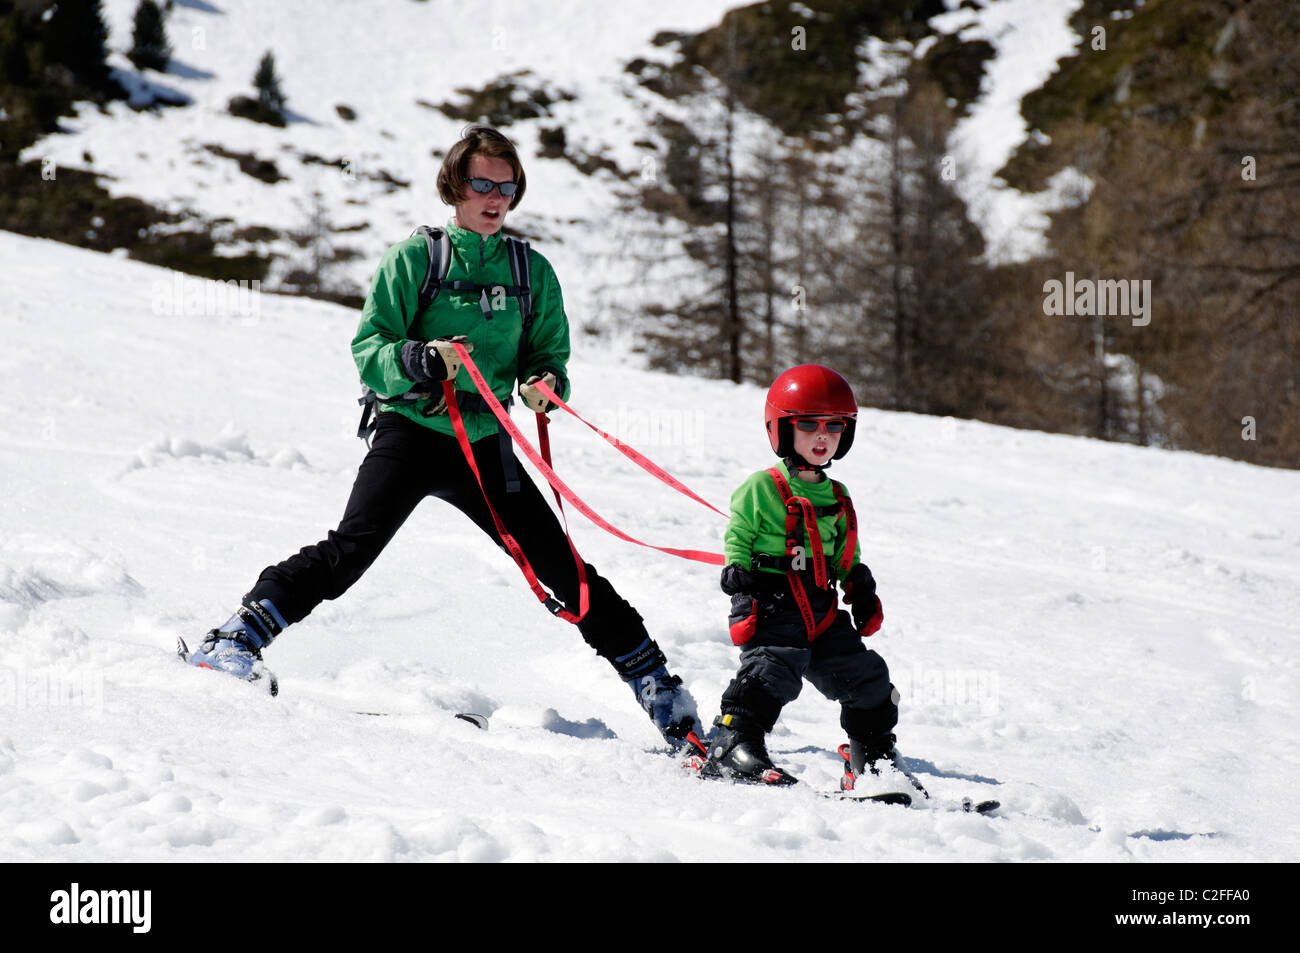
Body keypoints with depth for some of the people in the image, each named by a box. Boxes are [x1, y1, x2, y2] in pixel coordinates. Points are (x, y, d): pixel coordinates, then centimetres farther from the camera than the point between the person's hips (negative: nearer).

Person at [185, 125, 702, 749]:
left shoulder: (533, 273, 9)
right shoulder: (415, 259, -2)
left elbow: (549, 356, 15)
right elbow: (368, 352, -6)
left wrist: (545, 385, -8)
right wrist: (418, 360, -25)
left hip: (487, 444, 3)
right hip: (411, 429, -3)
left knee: (563, 568, 1)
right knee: (354, 545, -23)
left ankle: (653, 680, 11)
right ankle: (237, 639, -20)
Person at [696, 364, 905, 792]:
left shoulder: (838, 498, 18)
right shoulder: (761, 488, -1)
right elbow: (738, 536, 0)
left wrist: (860, 587, 11)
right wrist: (738, 569, -17)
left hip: (822, 611, 6)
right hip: (771, 603, -6)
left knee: (866, 676, 4)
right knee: (774, 669, -26)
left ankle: (873, 760, 17)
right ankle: (731, 746, -25)